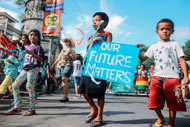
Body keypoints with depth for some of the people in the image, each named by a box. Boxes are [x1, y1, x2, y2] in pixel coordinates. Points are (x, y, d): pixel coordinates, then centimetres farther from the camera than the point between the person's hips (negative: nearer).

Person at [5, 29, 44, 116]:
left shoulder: (38, 47, -3)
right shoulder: (28, 47, 20)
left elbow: (41, 59, -15)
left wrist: (31, 53, -24)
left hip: (33, 69, -8)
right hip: (25, 69, 8)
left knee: (30, 88, -10)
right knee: (15, 85, 6)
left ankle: (32, 109, 0)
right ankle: (17, 107, 13)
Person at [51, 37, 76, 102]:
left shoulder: (71, 50, 3)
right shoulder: (63, 50, 20)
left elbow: (74, 58, -9)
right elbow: (58, 58, 21)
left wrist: (71, 52, -21)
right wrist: (53, 65, 18)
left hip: (68, 65, -6)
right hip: (62, 65, 6)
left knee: (64, 79, -20)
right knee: (64, 80, 3)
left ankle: (66, 96, -18)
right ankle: (65, 97, 7)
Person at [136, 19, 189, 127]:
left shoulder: (175, 44, 9)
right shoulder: (154, 47, 14)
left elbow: (182, 60, 3)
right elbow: (143, 58, 12)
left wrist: (186, 76, -6)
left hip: (173, 77, -1)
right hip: (157, 77, 1)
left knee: (173, 102, 6)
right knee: (155, 100, -1)